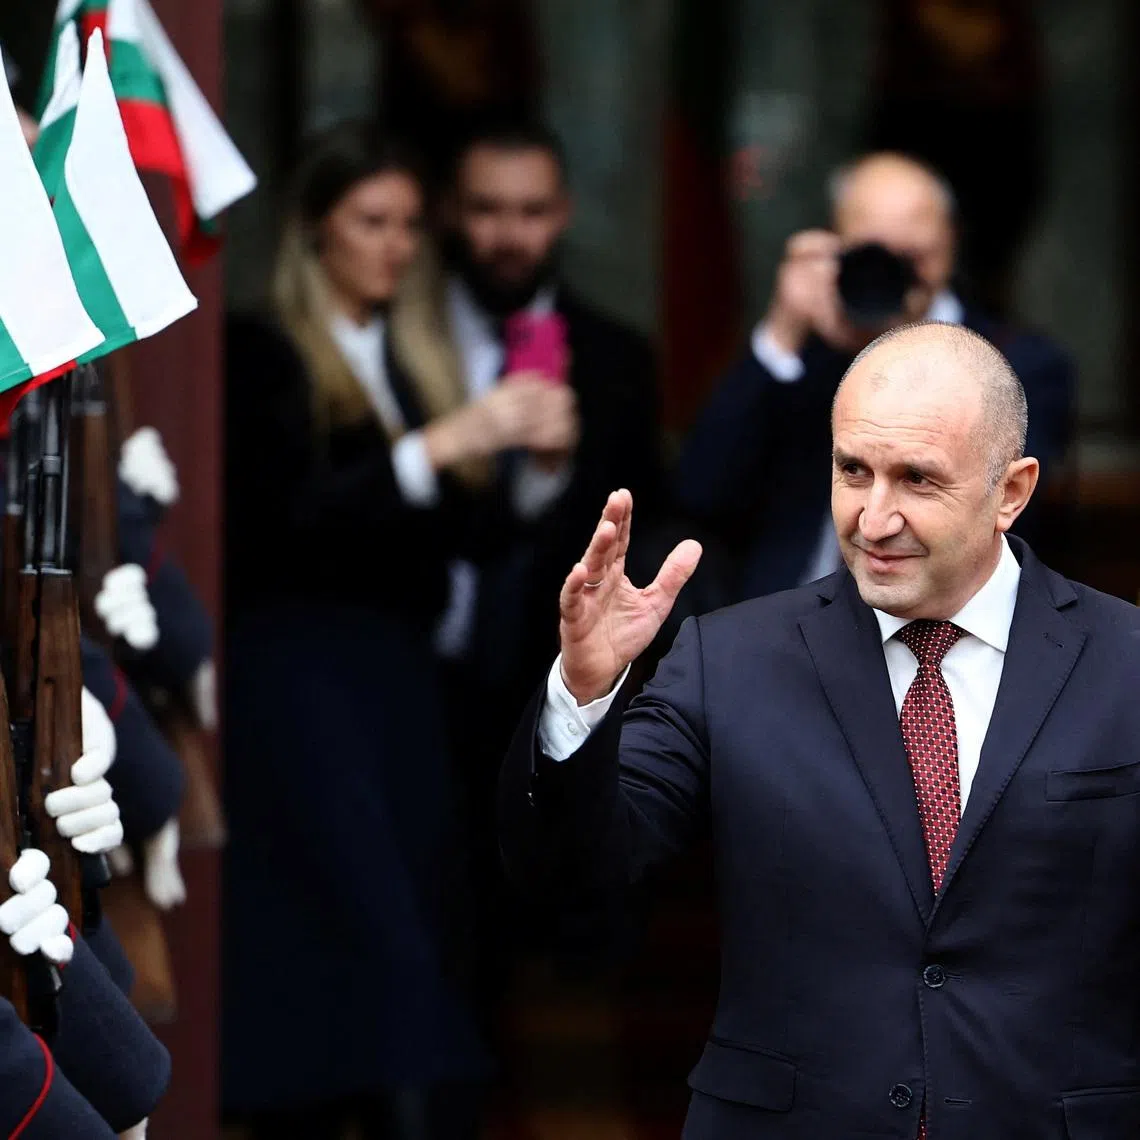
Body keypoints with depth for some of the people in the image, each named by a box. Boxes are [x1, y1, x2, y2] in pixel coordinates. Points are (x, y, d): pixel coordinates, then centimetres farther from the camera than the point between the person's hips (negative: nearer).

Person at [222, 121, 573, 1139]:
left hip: (398, 684, 7)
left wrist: (533, 457, -3)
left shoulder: (405, 368, 18)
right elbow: (284, 522, -15)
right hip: (299, 682, -7)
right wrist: (443, 444, -19)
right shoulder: (263, 358, -2)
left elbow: (464, 536, 16)